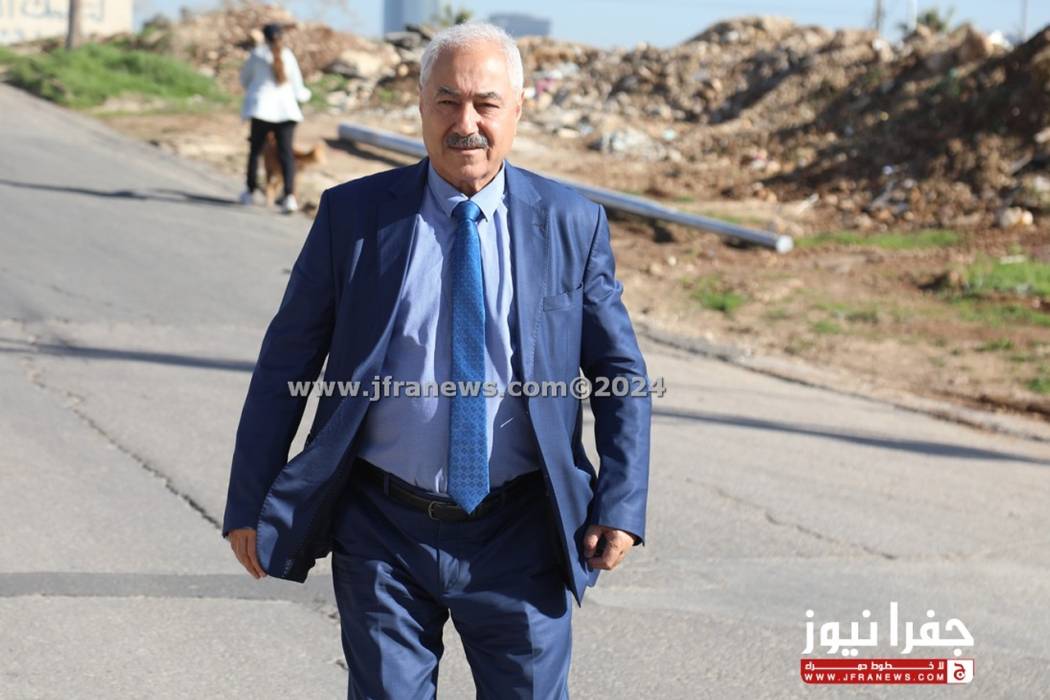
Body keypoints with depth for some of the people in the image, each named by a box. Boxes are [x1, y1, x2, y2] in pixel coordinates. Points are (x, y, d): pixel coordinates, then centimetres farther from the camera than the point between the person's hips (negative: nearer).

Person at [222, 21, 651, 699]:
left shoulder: (572, 224, 1)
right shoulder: (354, 214, -1)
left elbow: (622, 374, 6)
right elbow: (286, 363, 3)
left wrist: (623, 503, -4)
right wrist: (250, 504, 0)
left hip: (519, 540, 0)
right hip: (383, 536, 0)